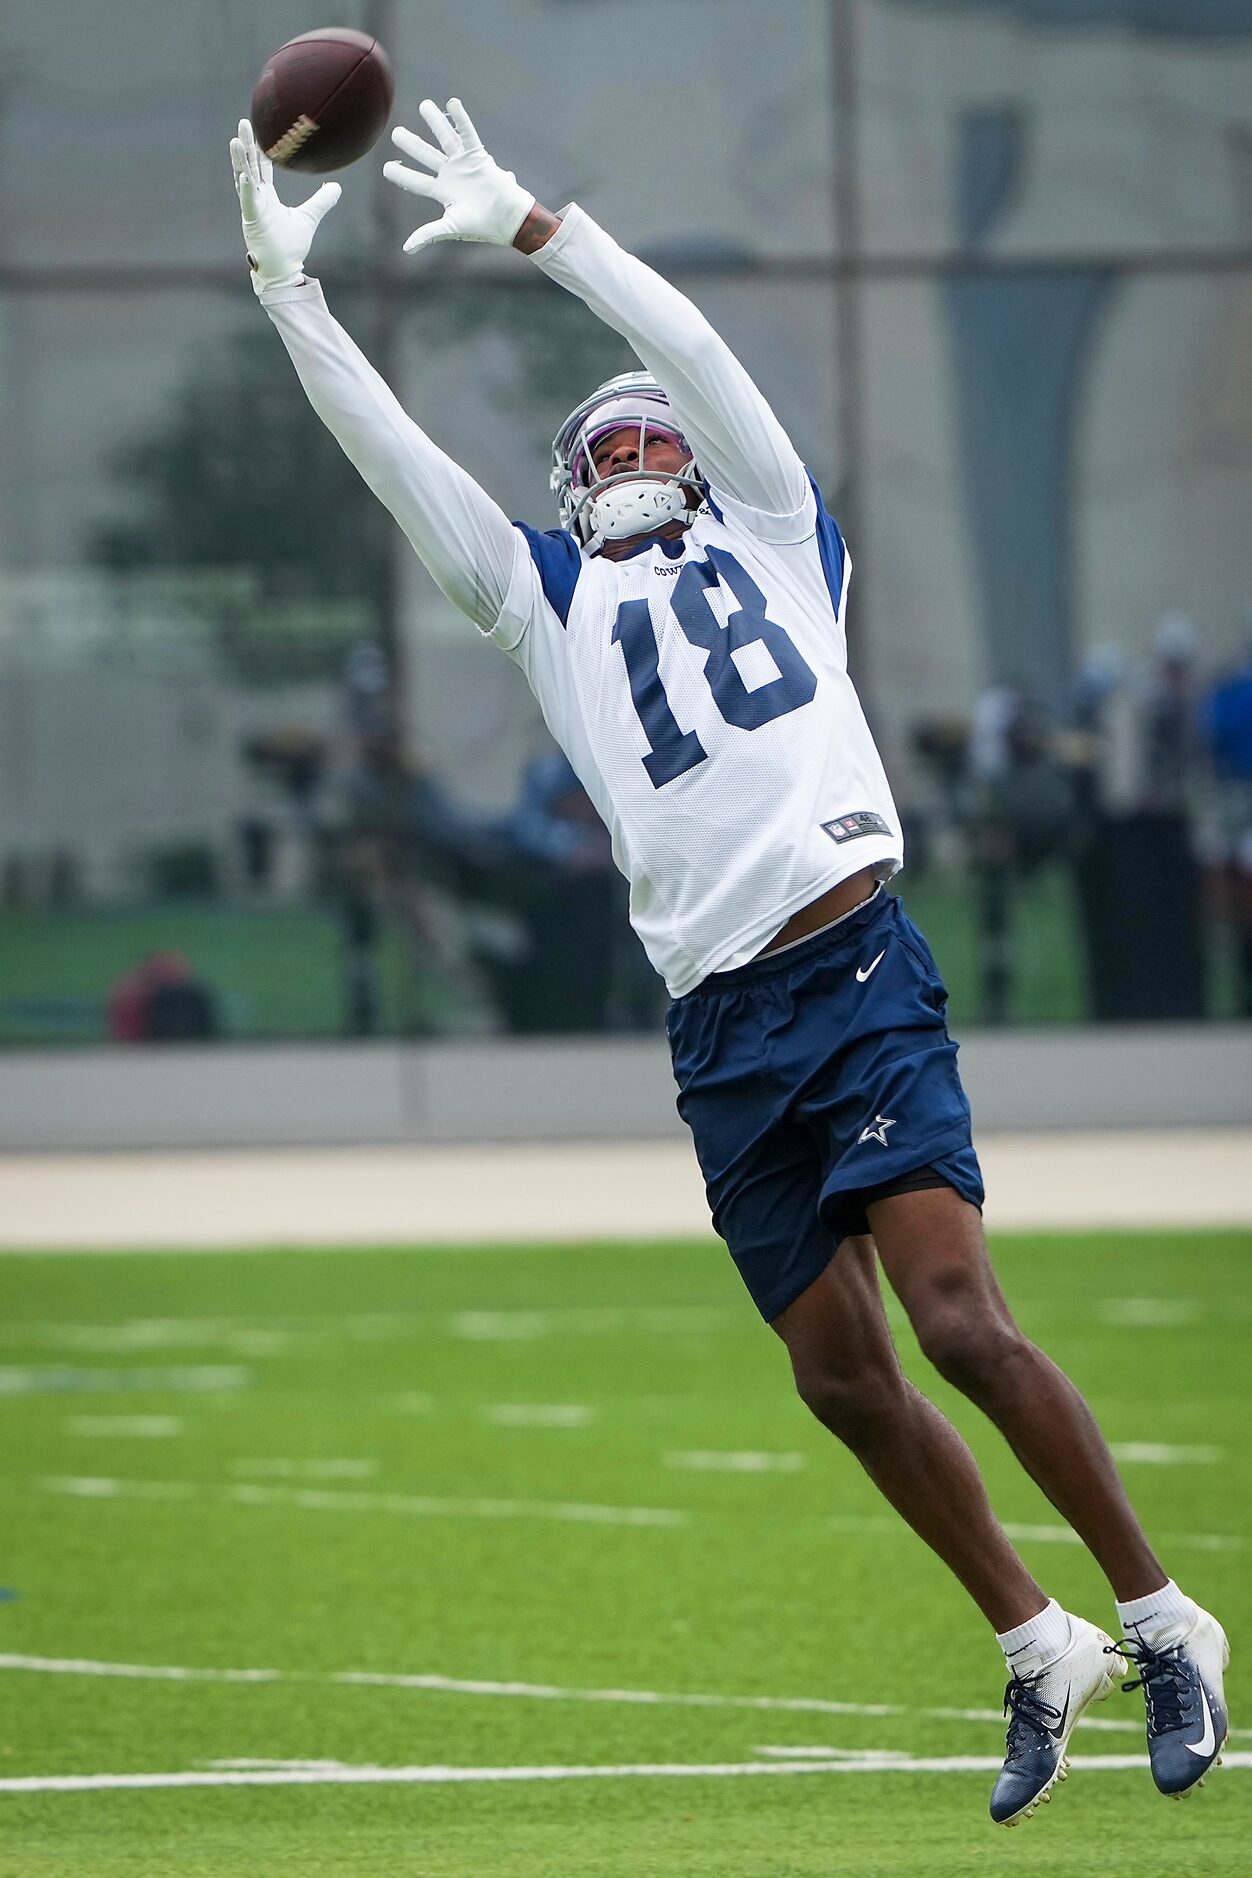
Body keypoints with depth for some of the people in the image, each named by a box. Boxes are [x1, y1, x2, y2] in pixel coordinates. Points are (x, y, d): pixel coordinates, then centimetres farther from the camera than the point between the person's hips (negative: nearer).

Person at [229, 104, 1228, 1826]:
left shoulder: (771, 533, 15)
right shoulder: (552, 601, 21)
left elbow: (692, 351, 4)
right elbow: (398, 460, 16)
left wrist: (529, 228, 3)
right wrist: (289, 290, 11)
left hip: (854, 969, -4)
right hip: (719, 1024, 4)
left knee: (959, 1318, -16)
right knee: (842, 1374, 3)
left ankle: (1161, 1625, -7)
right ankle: (1038, 1652, 16)